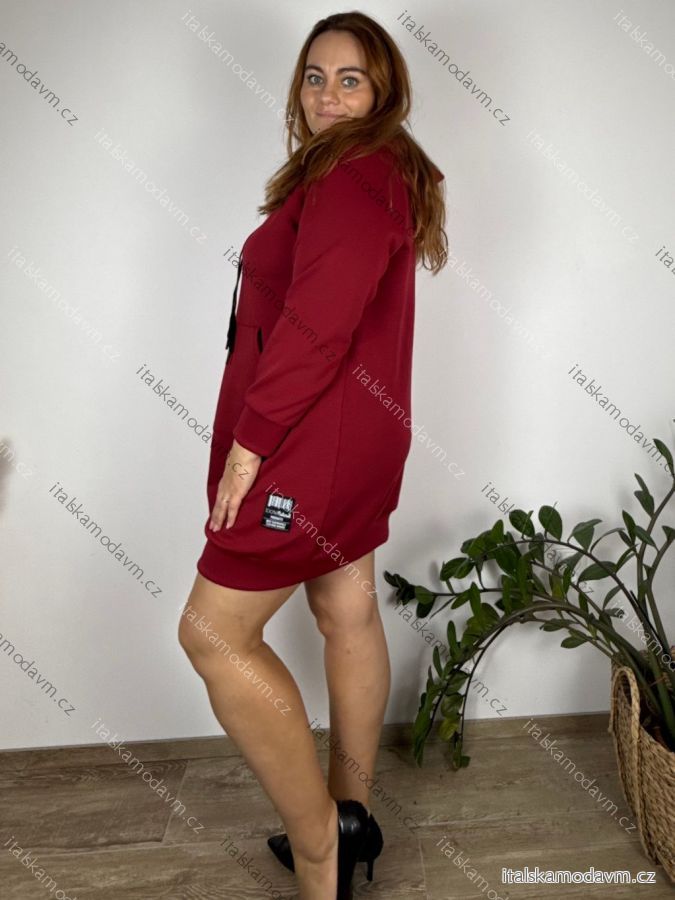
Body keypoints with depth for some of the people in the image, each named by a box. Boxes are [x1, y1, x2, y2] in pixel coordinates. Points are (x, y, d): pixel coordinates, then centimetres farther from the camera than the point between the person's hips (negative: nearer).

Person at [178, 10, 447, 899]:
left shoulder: (352, 175, -13)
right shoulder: (379, 174, 19)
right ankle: (350, 811, 34)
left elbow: (317, 324, -23)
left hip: (317, 438, -11)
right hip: (355, 431, 11)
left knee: (214, 632, -4)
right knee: (348, 614, 16)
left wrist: (250, 439, -19)